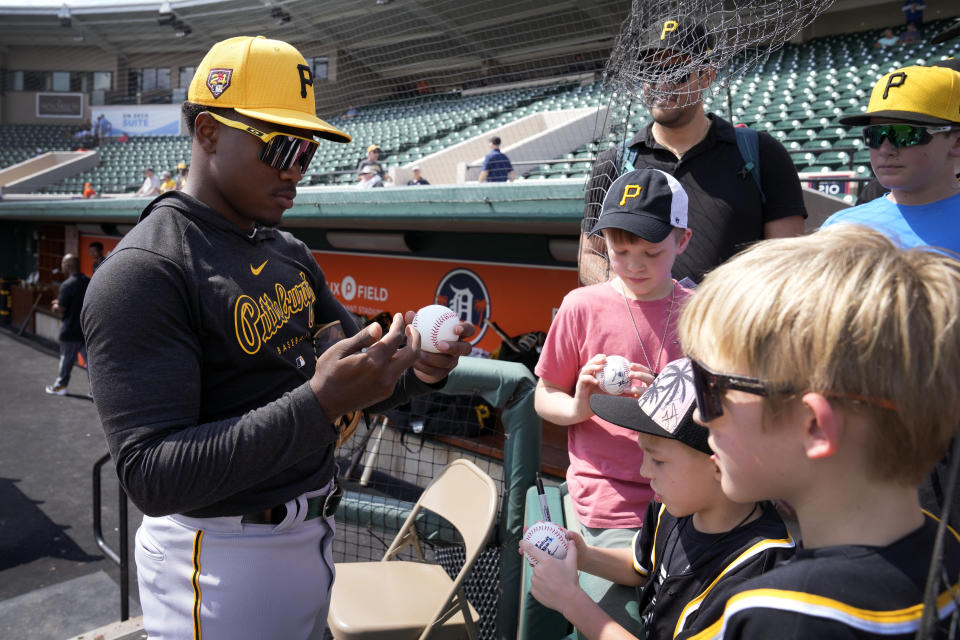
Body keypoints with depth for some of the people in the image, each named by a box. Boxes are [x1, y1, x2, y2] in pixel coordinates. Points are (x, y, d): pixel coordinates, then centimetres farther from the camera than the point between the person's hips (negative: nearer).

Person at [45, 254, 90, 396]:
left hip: (70, 331, -5)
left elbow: (61, 309, -17)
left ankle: (60, 386, 25)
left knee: (66, 360, 10)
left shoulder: (67, 285, -18)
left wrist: (55, 306, 7)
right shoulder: (89, 282, 3)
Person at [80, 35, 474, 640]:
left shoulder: (291, 254, 6)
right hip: (221, 561, -7)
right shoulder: (143, 272, -19)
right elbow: (152, 478, -26)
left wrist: (416, 368, -11)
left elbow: (360, 371, 12)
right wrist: (319, 403, -35)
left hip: (313, 537, 8)